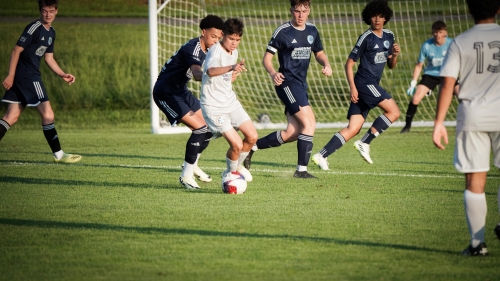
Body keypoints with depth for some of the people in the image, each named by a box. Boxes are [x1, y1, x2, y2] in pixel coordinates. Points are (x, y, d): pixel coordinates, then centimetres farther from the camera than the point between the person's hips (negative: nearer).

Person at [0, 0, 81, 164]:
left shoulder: (51, 33, 15)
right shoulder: (34, 28, -13)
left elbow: (49, 58, 23)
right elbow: (17, 51, -14)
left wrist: (63, 75, 12)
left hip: (23, 78, 9)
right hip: (28, 76, -9)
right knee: (47, 113, -5)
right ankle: (59, 155, 3)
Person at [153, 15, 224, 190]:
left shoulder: (204, 49, 5)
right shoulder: (193, 48, -25)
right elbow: (197, 74, -44)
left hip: (180, 90, 10)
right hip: (165, 93, -10)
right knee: (199, 128, -19)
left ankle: (192, 165, 26)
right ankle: (186, 175, -11)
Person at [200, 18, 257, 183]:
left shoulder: (234, 52, 7)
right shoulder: (216, 50, -19)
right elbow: (211, 71, -42)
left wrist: (237, 71, -1)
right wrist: (231, 67, -60)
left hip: (231, 102, 8)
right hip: (213, 107, -8)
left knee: (252, 136, 6)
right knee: (237, 144, -14)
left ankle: (237, 166, 31)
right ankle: (230, 174, 12)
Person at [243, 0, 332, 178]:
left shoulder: (312, 31, 10)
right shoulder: (283, 31, -9)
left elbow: (319, 53, 23)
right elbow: (267, 58, -7)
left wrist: (326, 65, 1)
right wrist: (273, 73, -27)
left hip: (301, 85, 8)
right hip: (287, 83, -8)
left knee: (292, 134, 6)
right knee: (309, 123, -17)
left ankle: (252, 147, 20)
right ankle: (301, 169, -12)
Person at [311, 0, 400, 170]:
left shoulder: (389, 36, 14)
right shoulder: (366, 38, -7)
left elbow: (391, 66, 20)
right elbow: (349, 63, -7)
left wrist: (395, 55, -2)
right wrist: (352, 87, -16)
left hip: (372, 85, 7)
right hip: (364, 82, -7)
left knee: (353, 129, -1)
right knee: (394, 111, -14)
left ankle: (322, 155, -4)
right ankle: (364, 143, -8)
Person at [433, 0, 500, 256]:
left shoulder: (460, 43, 0)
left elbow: (447, 84, -5)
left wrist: (439, 123, -3)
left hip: (472, 116, 0)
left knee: (475, 181, 4)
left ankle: (477, 243, 3)